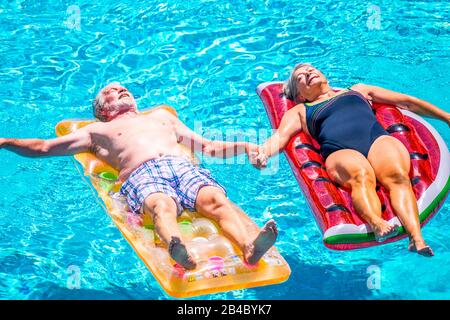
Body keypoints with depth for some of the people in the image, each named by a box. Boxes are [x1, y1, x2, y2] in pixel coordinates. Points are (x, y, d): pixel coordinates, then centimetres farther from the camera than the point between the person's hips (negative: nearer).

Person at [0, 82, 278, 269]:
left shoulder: (161, 115, 41)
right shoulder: (98, 131, 34)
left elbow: (207, 146, 38)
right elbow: (42, 147, 32)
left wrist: (247, 146, 29)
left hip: (184, 166, 3)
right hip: (143, 174, -2)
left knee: (217, 199, -31)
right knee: (162, 206, -38)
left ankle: (250, 245, -56)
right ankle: (178, 250, -67)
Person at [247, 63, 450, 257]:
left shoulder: (358, 90, 38)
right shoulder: (299, 111, 32)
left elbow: (408, 102, 38)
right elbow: (280, 136, 12)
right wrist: (262, 151, -12)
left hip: (379, 139, 2)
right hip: (340, 152, -1)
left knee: (398, 175, -33)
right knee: (361, 176, -37)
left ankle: (416, 238, -53)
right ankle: (377, 224, -62)